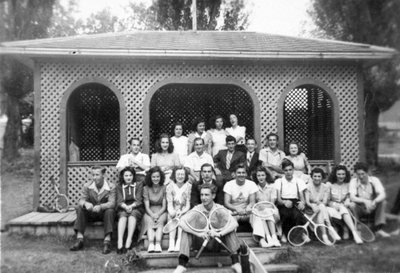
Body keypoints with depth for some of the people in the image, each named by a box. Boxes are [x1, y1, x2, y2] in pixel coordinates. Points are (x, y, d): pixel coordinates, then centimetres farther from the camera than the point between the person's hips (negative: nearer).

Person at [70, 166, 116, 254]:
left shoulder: (111, 187, -12)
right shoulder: (87, 186, -3)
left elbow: (112, 203, -23)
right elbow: (81, 200, -11)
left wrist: (100, 206, -44)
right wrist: (86, 203, -37)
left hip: (104, 213, -3)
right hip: (90, 213, 3)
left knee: (110, 211, -34)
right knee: (79, 208, -23)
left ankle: (107, 242, -37)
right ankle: (79, 240, -26)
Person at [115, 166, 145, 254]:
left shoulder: (139, 184, 12)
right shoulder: (119, 187, 17)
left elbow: (139, 200, 0)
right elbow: (119, 201, 1)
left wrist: (131, 206, -20)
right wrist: (126, 207, -21)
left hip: (136, 208, -1)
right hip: (123, 209, 1)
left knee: (132, 214, -34)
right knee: (123, 215, -32)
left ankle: (128, 242, -41)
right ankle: (120, 242, -43)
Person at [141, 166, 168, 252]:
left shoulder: (164, 188, 2)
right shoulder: (146, 188, 4)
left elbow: (164, 206, -1)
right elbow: (147, 206, -1)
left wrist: (158, 214, -19)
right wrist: (152, 215, -20)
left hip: (161, 212, 0)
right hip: (150, 212, 0)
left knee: (160, 221, -32)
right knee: (149, 222, -31)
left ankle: (158, 244, -45)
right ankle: (151, 244, -45)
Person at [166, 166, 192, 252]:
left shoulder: (189, 186, 0)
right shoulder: (170, 187, 3)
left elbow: (188, 204, -3)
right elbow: (169, 203, -3)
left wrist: (182, 212, -22)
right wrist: (172, 212, -23)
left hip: (184, 212, -1)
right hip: (173, 211, 1)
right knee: (172, 217, -29)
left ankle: (179, 243, -32)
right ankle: (171, 243, -32)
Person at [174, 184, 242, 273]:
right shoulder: (197, 209, -11)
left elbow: (234, 223, -27)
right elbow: (182, 223, -26)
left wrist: (219, 234, -42)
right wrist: (198, 233, -38)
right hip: (201, 241, 1)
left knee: (230, 228, -25)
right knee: (186, 230, -23)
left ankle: (235, 262, -24)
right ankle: (182, 265, -26)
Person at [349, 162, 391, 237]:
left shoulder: (374, 180, -9)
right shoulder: (353, 181, -11)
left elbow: (383, 194, -23)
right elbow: (352, 197, -24)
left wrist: (374, 202, -45)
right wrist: (365, 201, -43)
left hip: (373, 208, 2)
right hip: (360, 209, -1)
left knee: (382, 202, -27)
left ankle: (378, 229, -22)